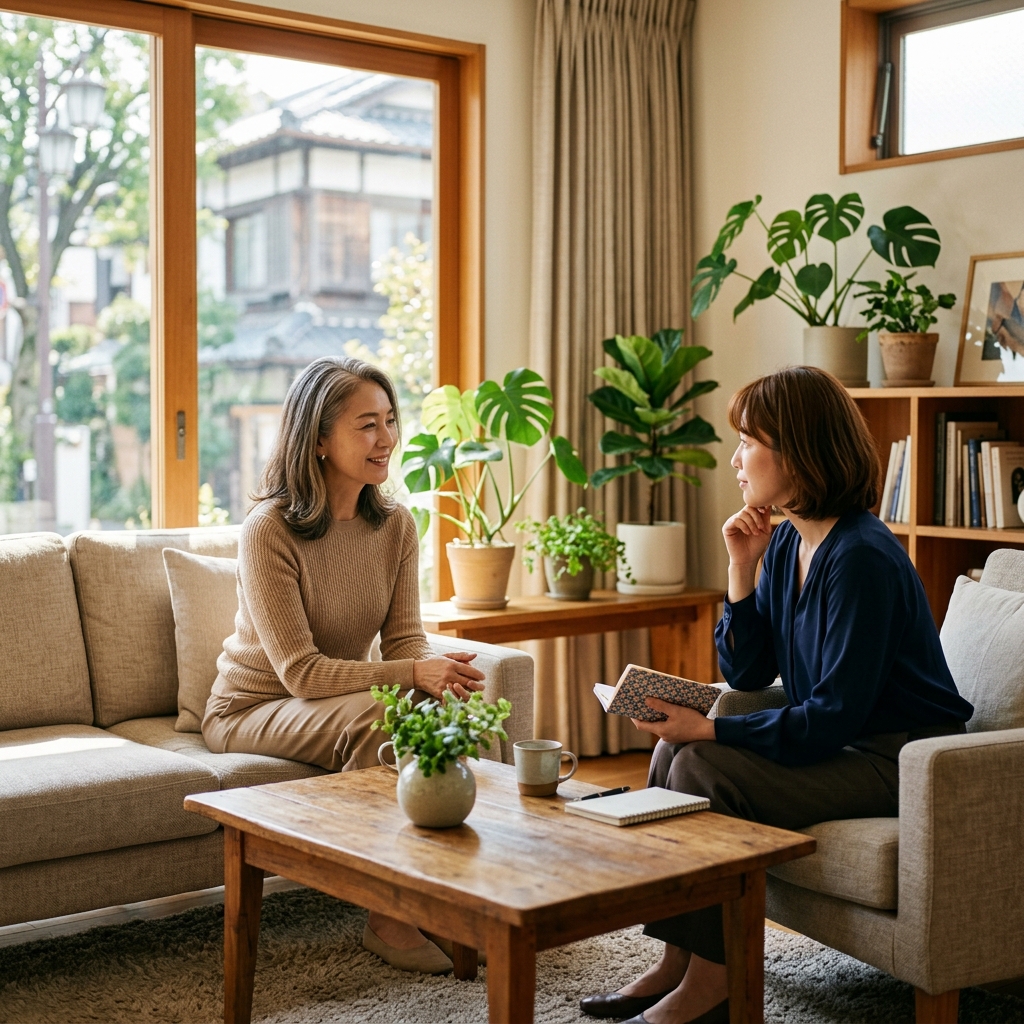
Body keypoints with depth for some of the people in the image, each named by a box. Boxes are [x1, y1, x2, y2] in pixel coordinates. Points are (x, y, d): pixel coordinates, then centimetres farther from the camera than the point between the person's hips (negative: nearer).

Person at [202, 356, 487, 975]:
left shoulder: (395, 525, -2)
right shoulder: (270, 529, -22)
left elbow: (406, 642, -5)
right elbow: (299, 670, -25)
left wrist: (440, 675, -30)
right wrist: (413, 674, -35)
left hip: (337, 698, 5)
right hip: (250, 711, -5)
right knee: (372, 714, -34)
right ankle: (387, 918, -22)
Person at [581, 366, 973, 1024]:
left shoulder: (862, 558, -23)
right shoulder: (786, 543, 5)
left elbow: (834, 717, -25)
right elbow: (748, 674, 7)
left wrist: (708, 730, -26)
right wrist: (743, 569, -4)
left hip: (895, 760, -9)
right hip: (837, 744, 9)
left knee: (705, 767, -21)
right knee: (675, 750, -3)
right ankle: (679, 963, 1)